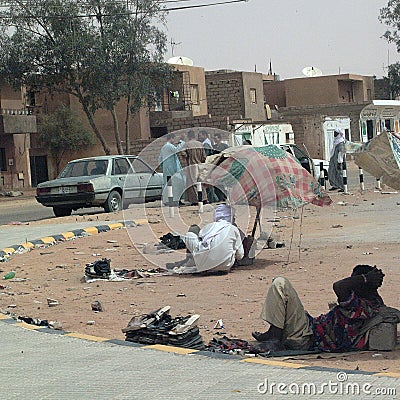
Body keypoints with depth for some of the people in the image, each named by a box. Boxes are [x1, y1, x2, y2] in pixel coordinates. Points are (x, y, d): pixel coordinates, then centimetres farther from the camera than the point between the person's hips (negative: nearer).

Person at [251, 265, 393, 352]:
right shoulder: (377, 304, -2)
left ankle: (275, 333, -10)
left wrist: (365, 278, -29)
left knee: (280, 284, -12)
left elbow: (339, 287, -43)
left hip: (303, 339, -10)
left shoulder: (358, 307, -28)